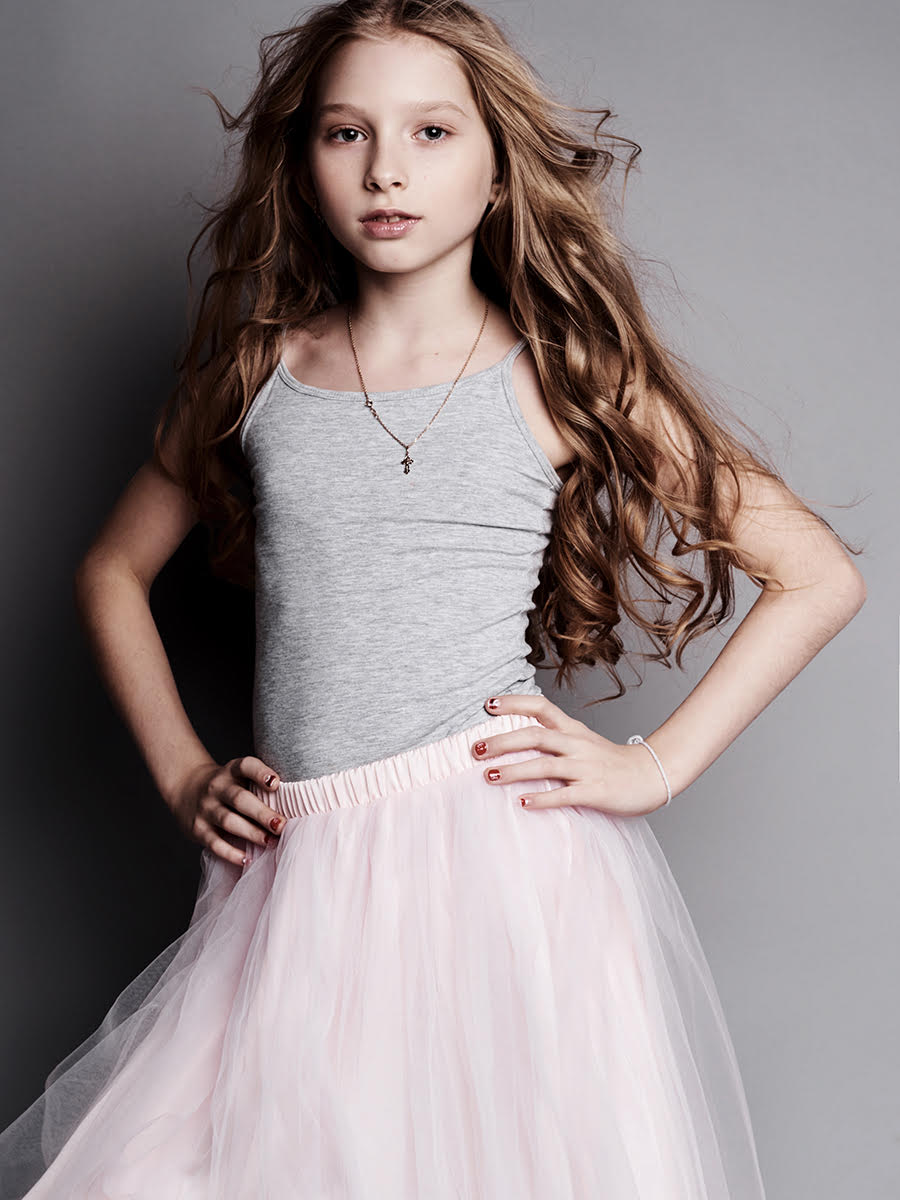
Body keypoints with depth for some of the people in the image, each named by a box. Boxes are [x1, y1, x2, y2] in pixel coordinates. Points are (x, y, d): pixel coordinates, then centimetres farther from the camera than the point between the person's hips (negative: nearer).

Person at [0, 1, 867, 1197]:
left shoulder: (560, 372, 0)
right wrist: (182, 776, 10)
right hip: (297, 878, 3)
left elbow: (821, 575, 2)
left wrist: (655, 765, -4)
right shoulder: (260, 366, 8)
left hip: (503, 852, -2)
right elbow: (114, 571, 21)